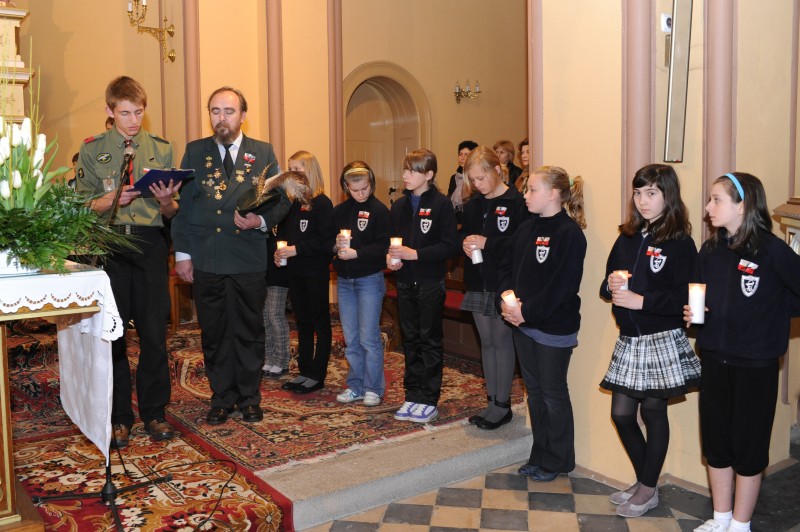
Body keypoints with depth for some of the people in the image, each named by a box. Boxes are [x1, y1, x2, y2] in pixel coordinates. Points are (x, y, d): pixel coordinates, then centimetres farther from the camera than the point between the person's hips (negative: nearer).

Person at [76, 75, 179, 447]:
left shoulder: (161, 149, 11)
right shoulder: (92, 149, 8)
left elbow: (172, 212, 8)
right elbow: (83, 206, 2)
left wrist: (166, 201, -14)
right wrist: (113, 198, -16)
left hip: (149, 245, 1)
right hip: (108, 245, 0)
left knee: (154, 331, 2)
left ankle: (154, 412, 16)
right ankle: (118, 417, 16)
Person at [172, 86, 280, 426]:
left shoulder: (263, 153, 6)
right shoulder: (194, 152, 8)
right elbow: (182, 204, 7)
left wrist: (260, 221, -15)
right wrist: (181, 252, 1)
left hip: (249, 260, -1)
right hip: (205, 260, 1)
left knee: (249, 332, 8)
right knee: (213, 334, 9)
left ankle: (249, 399, 23)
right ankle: (222, 398, 23)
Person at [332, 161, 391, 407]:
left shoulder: (379, 210, -7)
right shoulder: (339, 211, 8)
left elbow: (383, 246, -13)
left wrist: (356, 253, -21)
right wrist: (336, 245, -10)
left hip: (369, 279, -5)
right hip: (344, 280, 5)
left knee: (368, 337, -2)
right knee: (351, 338, 11)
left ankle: (373, 388, 9)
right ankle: (355, 386, 21)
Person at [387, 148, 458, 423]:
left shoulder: (441, 204, -10)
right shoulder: (400, 205, 9)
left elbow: (450, 245, -15)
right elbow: (391, 238, 15)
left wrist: (415, 253, -20)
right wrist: (390, 255, -6)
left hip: (430, 283, -6)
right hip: (405, 282, 6)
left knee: (430, 341, 3)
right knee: (411, 340, 12)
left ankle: (429, 400, 12)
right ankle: (412, 396, 22)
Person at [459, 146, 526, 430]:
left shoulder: (517, 203, -12)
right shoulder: (474, 204, 10)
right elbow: (463, 233, 17)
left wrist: (488, 243, -23)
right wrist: (465, 242, -6)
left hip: (504, 283, -7)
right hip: (478, 282, 7)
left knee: (502, 341, 2)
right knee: (486, 342, 13)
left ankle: (502, 404, 14)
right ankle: (492, 400, 24)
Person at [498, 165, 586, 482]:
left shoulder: (570, 233, -15)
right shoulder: (526, 229, 8)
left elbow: (563, 285, -21)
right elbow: (507, 267, 10)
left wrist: (527, 311, -18)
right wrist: (507, 299, -8)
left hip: (554, 328, -7)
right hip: (523, 325, 7)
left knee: (553, 394, 6)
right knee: (534, 391, 16)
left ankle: (557, 461, 22)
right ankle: (540, 455, 30)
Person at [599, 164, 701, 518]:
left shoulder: (680, 243, -9)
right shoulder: (627, 238, 10)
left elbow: (684, 299, -17)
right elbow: (607, 287, 14)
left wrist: (641, 300, -21)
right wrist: (611, 285, -8)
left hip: (662, 340, -6)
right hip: (629, 339, 6)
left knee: (653, 412, 5)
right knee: (621, 413, 7)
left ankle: (648, 490, 22)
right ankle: (644, 481, 28)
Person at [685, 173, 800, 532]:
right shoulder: (710, 250, 4)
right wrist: (692, 314, -6)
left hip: (755, 364, -5)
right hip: (714, 359, 6)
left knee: (748, 447, 8)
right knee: (715, 441, 14)